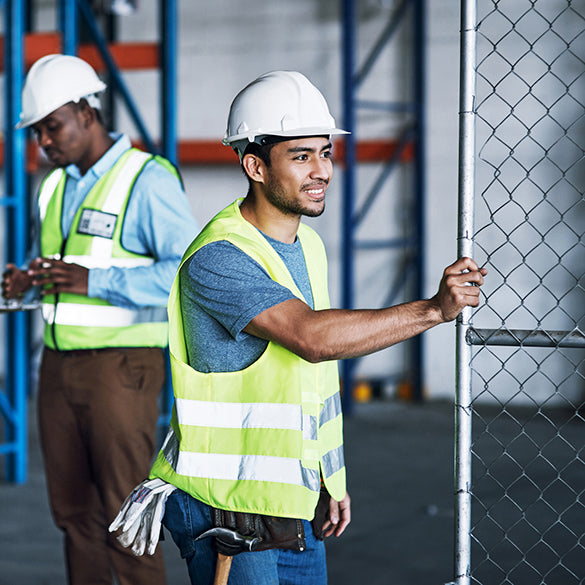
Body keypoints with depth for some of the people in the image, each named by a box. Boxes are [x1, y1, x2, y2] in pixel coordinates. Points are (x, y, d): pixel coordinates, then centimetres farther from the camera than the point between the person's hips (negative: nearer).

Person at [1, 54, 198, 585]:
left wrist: (95, 282, -27)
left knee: (124, 518, -7)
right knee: (73, 511, 9)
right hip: (59, 363, 7)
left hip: (121, 367, -7)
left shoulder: (148, 179, -11)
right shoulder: (57, 187, 13)